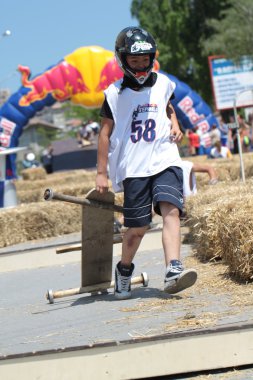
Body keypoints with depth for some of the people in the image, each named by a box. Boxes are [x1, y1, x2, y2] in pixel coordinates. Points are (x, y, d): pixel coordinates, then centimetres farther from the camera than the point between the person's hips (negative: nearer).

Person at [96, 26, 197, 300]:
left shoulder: (162, 84, 12)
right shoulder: (115, 93, 3)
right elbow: (105, 133, 5)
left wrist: (174, 124, 11)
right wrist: (101, 173, 4)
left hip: (165, 161, 2)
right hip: (133, 168, -2)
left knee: (171, 210, -21)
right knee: (138, 227, -2)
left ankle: (173, 272, -31)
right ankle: (124, 270, 24)